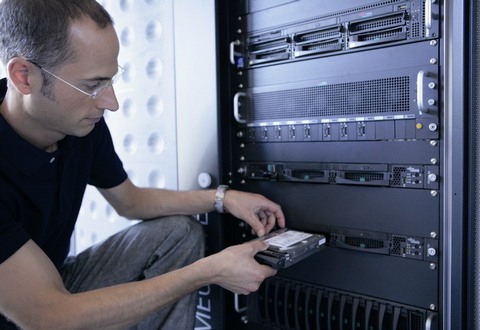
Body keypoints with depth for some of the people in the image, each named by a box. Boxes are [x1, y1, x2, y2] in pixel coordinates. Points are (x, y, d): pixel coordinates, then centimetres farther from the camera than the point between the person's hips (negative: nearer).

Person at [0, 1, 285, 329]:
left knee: (180, 231, -6)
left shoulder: (85, 125, -12)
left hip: (54, 282, 7)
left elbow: (129, 200, 4)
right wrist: (209, 272, -31)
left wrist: (223, 198, -8)